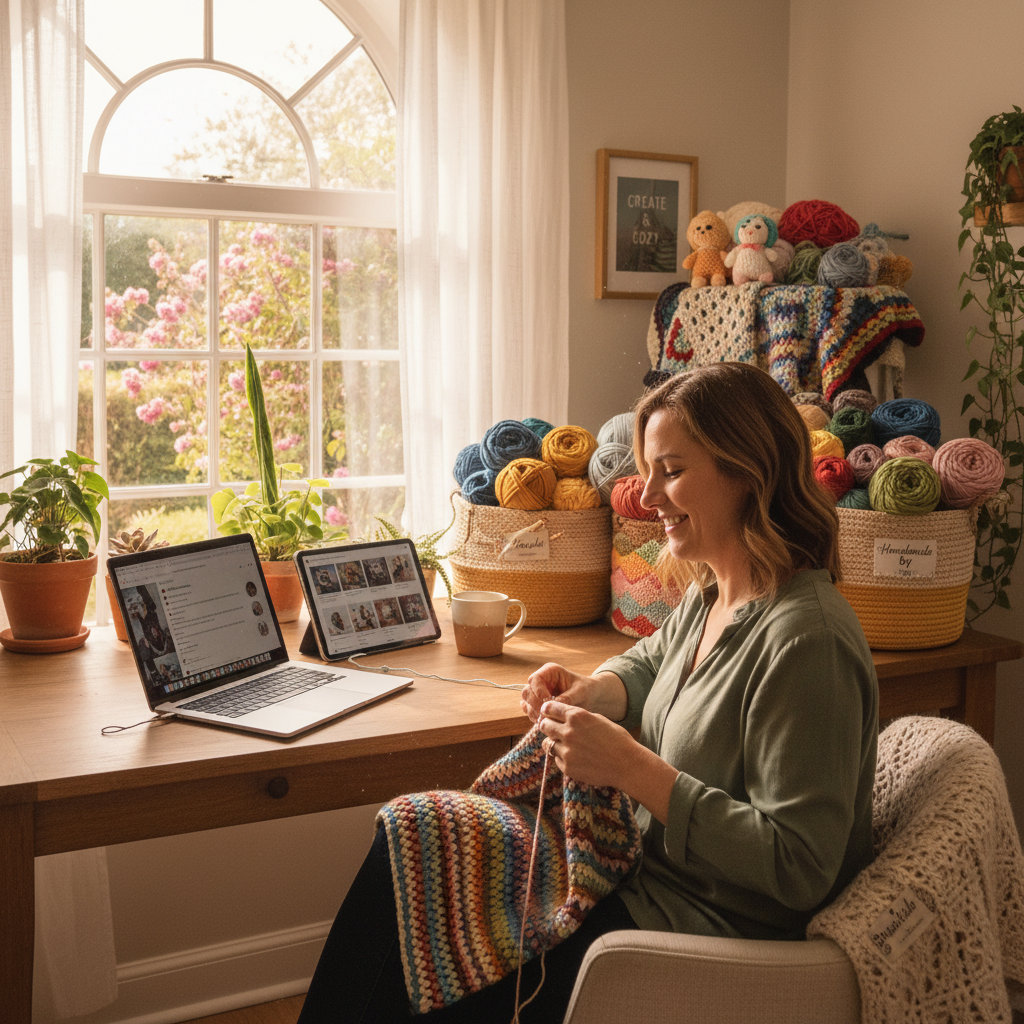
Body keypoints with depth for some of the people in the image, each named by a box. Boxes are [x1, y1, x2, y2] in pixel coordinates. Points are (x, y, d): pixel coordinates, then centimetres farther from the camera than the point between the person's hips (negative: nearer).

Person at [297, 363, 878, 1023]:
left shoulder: (804, 641, -26)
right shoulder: (712, 593, 2)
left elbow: (797, 869, -28)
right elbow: (649, 663, 23)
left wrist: (630, 767, -27)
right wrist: (594, 691, -1)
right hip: (650, 873, 9)